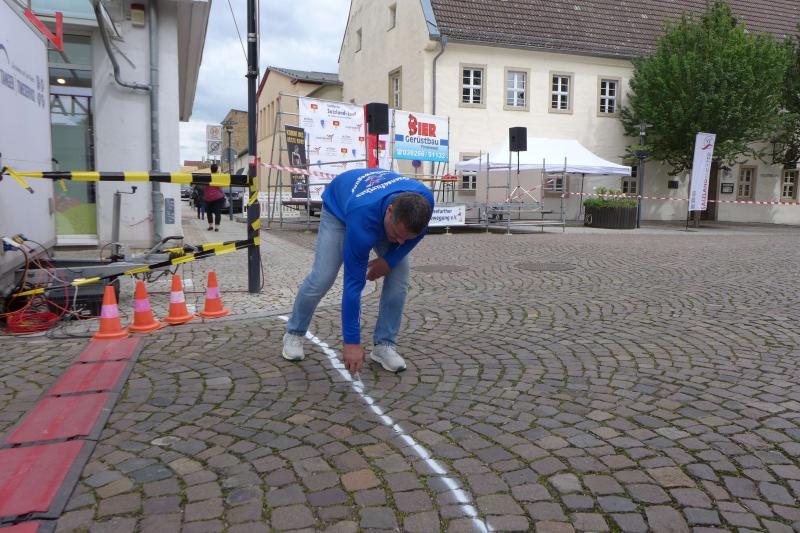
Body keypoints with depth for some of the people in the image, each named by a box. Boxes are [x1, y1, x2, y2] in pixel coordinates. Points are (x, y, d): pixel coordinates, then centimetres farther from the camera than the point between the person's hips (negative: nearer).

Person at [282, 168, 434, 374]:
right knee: (321, 279, -14)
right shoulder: (362, 221, -46)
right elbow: (353, 284, -39)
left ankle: (384, 344, 1)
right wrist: (352, 342, -34)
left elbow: (417, 231, -8)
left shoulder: (424, 201, -35)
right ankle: (294, 334, 13)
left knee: (399, 277, -14)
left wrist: (390, 259, -20)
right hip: (339, 208, -4)